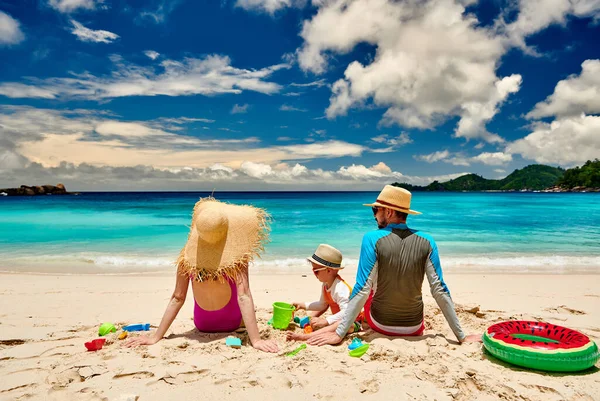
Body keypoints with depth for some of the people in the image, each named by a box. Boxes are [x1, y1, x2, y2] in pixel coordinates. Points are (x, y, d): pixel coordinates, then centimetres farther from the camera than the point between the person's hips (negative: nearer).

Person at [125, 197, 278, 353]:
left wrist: (155, 337, -6)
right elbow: (243, 296, -30)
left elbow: (177, 298, -14)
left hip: (202, 325, 2)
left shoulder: (188, 254, -18)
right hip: (231, 323, -2)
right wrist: (256, 340, -28)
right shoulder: (236, 255, -25)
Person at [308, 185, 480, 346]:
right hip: (415, 328, 2)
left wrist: (339, 334, -17)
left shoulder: (372, 239, -19)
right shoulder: (426, 241, -12)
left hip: (380, 325, -1)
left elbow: (362, 290, -22)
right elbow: (439, 290, -11)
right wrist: (461, 337, -3)